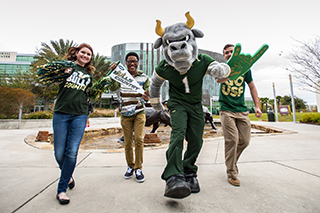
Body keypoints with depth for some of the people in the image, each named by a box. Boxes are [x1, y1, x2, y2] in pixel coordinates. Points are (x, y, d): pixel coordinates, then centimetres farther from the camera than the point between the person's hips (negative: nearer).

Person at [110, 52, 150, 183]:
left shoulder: (144, 77, 3)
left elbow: (148, 94, -4)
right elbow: (112, 88, -10)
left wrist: (146, 97, -26)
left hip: (139, 113, -1)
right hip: (125, 114, 1)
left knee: (138, 139, -9)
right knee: (128, 142, 7)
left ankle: (138, 168, 7)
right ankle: (130, 166, 25)